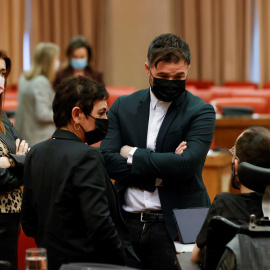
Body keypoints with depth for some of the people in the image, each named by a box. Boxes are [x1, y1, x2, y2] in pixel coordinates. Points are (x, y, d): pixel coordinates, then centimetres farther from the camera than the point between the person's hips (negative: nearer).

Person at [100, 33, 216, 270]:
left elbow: (186, 164, -16)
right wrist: (159, 174, -12)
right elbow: (107, 161, -2)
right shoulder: (123, 107, 9)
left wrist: (133, 155, -7)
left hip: (175, 225, -3)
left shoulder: (201, 112, -1)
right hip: (126, 223, 3)